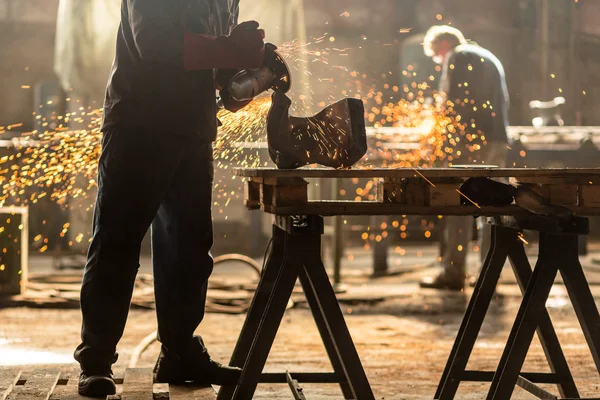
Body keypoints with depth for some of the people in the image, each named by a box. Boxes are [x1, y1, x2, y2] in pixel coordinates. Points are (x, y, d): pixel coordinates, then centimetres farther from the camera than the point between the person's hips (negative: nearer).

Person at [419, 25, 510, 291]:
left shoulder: (456, 57, 0)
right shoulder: (490, 58, 24)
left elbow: (450, 100, -9)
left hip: (470, 139, -7)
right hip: (497, 139, 8)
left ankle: (453, 273, -7)